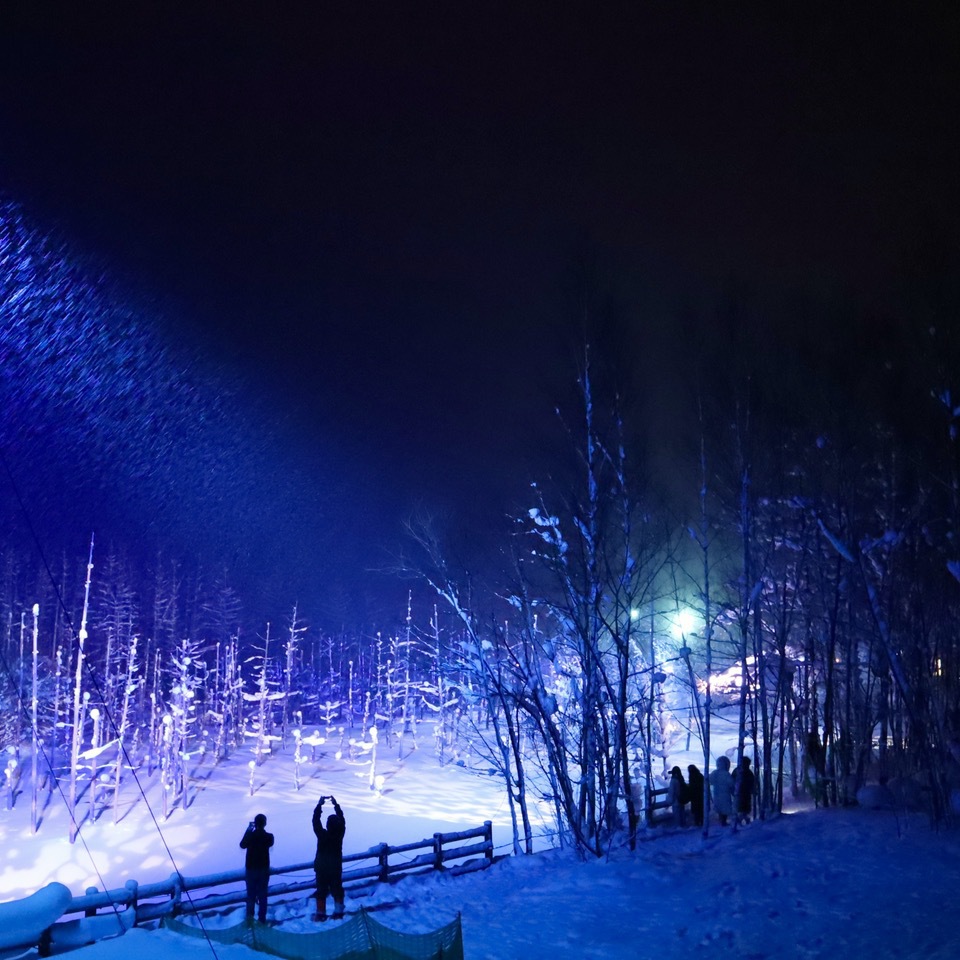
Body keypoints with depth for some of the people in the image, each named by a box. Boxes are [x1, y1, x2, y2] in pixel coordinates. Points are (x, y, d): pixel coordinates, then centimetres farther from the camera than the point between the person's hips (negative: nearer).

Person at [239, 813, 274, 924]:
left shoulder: (250, 835, -16)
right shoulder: (269, 837, -13)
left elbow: (242, 845, 3)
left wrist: (248, 830, 6)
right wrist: (262, 831, 9)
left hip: (251, 869, -1)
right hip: (264, 869, 1)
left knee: (251, 894, 14)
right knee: (262, 894, 12)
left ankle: (250, 916, 12)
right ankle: (262, 918, 16)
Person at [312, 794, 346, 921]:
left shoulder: (322, 834, -21)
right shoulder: (340, 834, -15)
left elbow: (316, 821, -12)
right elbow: (341, 819, -2)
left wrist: (319, 805, -7)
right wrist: (336, 804, 4)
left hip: (321, 869, -2)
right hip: (336, 868, 2)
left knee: (321, 891, 8)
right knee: (337, 890, 14)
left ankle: (320, 913, 11)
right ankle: (338, 912, 13)